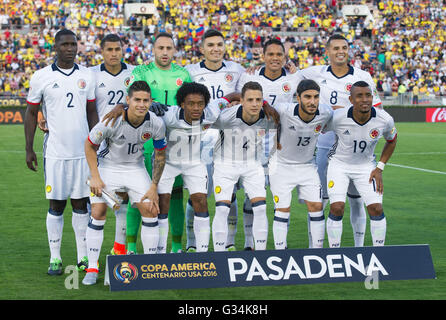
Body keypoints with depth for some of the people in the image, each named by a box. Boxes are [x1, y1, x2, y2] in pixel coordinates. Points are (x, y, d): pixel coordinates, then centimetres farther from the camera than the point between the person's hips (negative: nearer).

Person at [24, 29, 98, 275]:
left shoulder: (86, 76, 6)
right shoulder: (41, 77, -2)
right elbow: (31, 114, 4)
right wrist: (29, 149, 0)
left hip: (83, 151, 2)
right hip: (55, 151, -2)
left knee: (81, 202, 6)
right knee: (56, 204, 1)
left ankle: (83, 255, 13)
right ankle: (55, 258, 8)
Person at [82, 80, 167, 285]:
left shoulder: (156, 124, -18)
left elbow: (160, 155, -2)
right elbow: (89, 145, -11)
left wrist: (154, 186, -5)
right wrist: (95, 177, -15)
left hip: (135, 167, 2)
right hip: (108, 166, -2)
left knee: (151, 211, -9)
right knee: (98, 213, -10)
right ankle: (92, 268, 2)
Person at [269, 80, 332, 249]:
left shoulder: (325, 113, -18)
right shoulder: (284, 110, -28)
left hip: (307, 165, 3)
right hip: (281, 165, -3)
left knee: (316, 206, -2)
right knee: (283, 209, -4)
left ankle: (317, 250, 9)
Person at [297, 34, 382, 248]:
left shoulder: (363, 77, 0)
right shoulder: (317, 74, 4)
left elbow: (376, 110, 0)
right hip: (324, 143, 1)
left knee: (356, 199, 6)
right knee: (318, 199, 0)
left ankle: (359, 246, 17)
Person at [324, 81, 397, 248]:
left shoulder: (385, 120, -18)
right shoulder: (337, 117, -26)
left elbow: (391, 141, 4)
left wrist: (379, 168, -1)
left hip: (366, 166, 2)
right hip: (339, 164, -2)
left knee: (376, 208, -9)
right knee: (337, 207, -16)